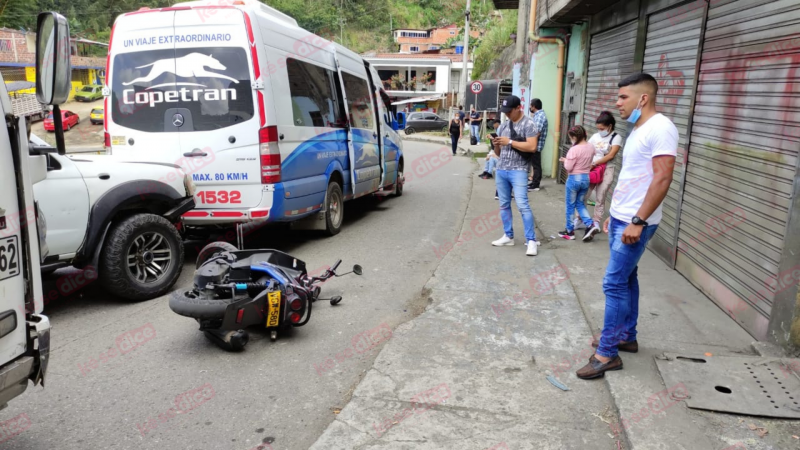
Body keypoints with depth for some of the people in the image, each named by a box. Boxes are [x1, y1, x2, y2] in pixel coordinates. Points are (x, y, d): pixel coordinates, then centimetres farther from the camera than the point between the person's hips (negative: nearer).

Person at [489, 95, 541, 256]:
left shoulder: (529, 124, -4)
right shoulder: (503, 126, 14)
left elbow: (532, 147, -17)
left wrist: (510, 142, -16)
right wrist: (496, 144, -4)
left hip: (518, 171, -7)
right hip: (501, 170, 7)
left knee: (522, 205, -12)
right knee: (504, 205, 10)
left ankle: (531, 240, -8)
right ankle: (508, 236, 19)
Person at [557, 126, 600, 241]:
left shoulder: (574, 150, -21)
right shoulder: (591, 147, 1)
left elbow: (568, 167, -18)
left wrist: (565, 160, 1)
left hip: (574, 179, -7)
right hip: (586, 178, 7)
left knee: (570, 205, 8)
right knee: (580, 204, 19)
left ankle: (570, 231, 17)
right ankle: (591, 225, 1)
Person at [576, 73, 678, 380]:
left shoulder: (660, 128, -16)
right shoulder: (638, 130, 14)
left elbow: (662, 178, -23)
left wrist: (638, 221, -24)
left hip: (636, 222, -10)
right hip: (621, 219, 10)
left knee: (614, 283, -8)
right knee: (626, 278, 16)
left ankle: (608, 353, 0)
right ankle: (626, 337, 29)